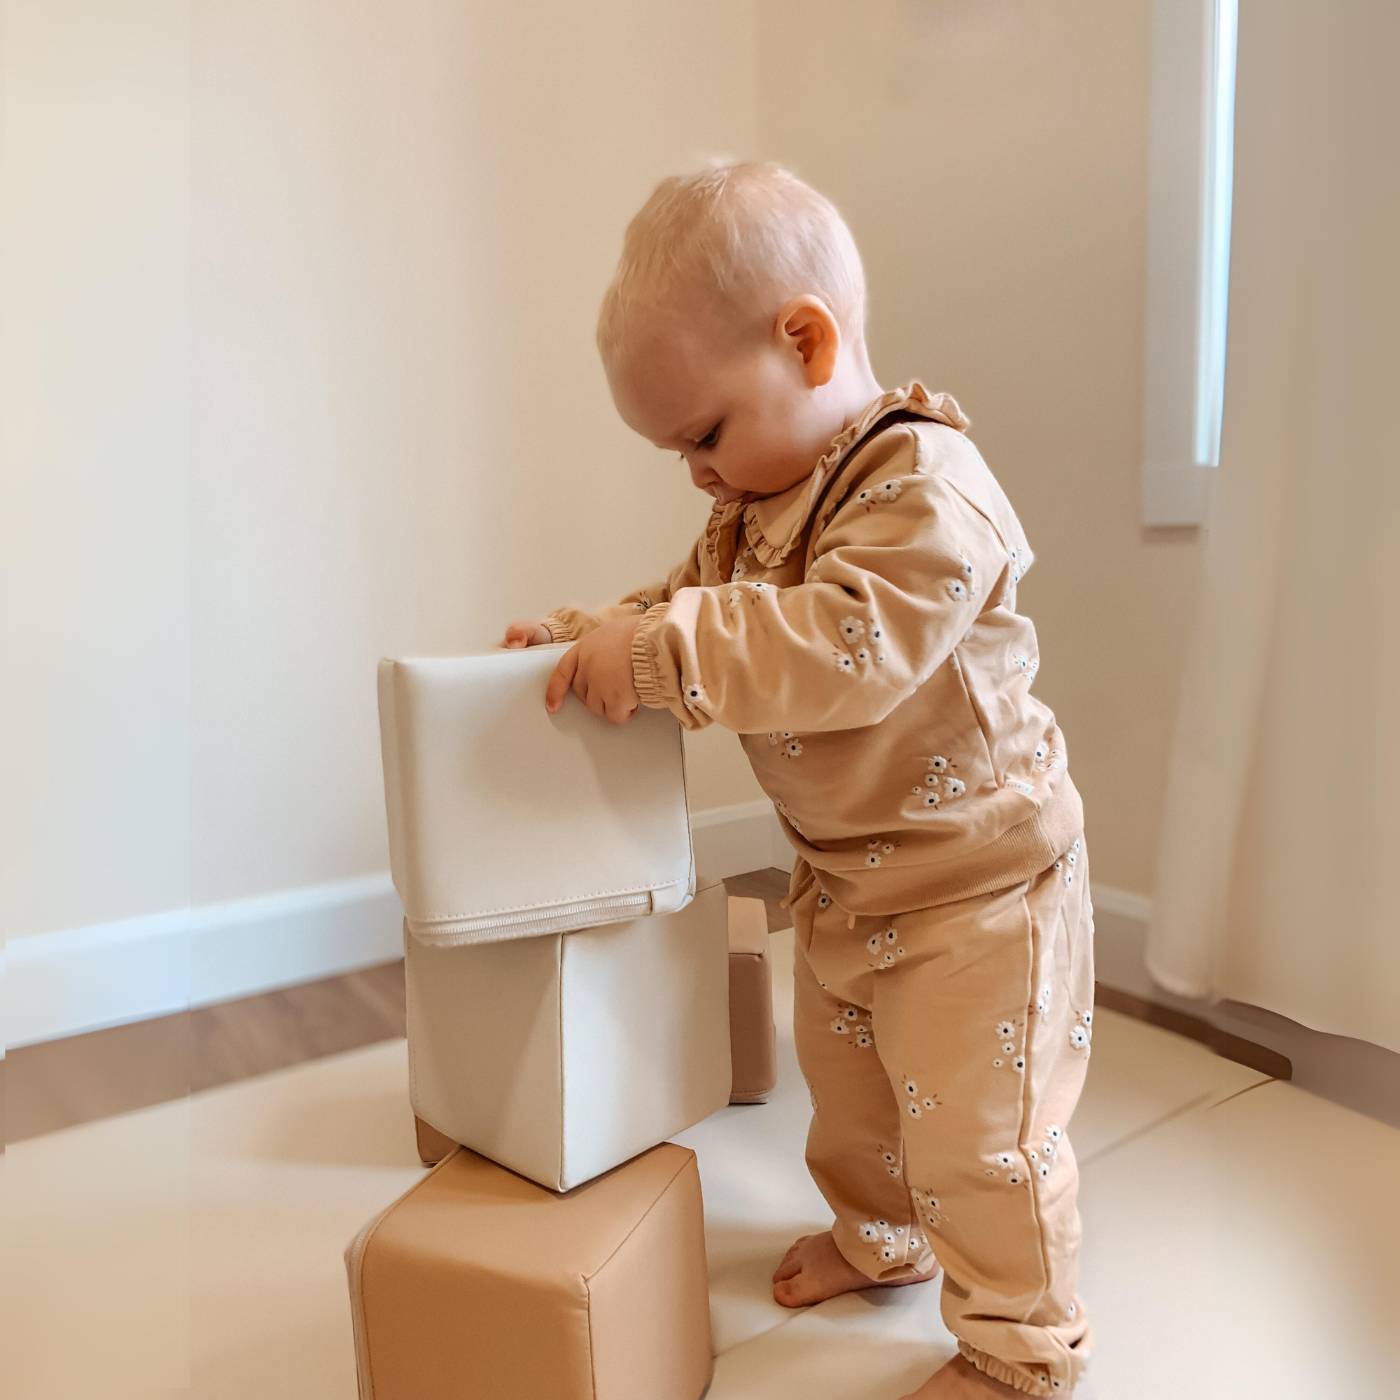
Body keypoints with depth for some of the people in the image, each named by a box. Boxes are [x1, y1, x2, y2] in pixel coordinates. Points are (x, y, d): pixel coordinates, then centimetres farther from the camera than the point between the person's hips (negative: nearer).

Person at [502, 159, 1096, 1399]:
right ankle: (879, 1236, 51)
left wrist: (663, 651, -39)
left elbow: (849, 646, -38)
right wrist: (589, 635, -4)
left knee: (974, 1122, 4)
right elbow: (700, 604, 12)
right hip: (845, 877, 9)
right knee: (846, 1074, 24)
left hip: (975, 875, -8)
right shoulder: (758, 503, 4)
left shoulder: (925, 485, -26)